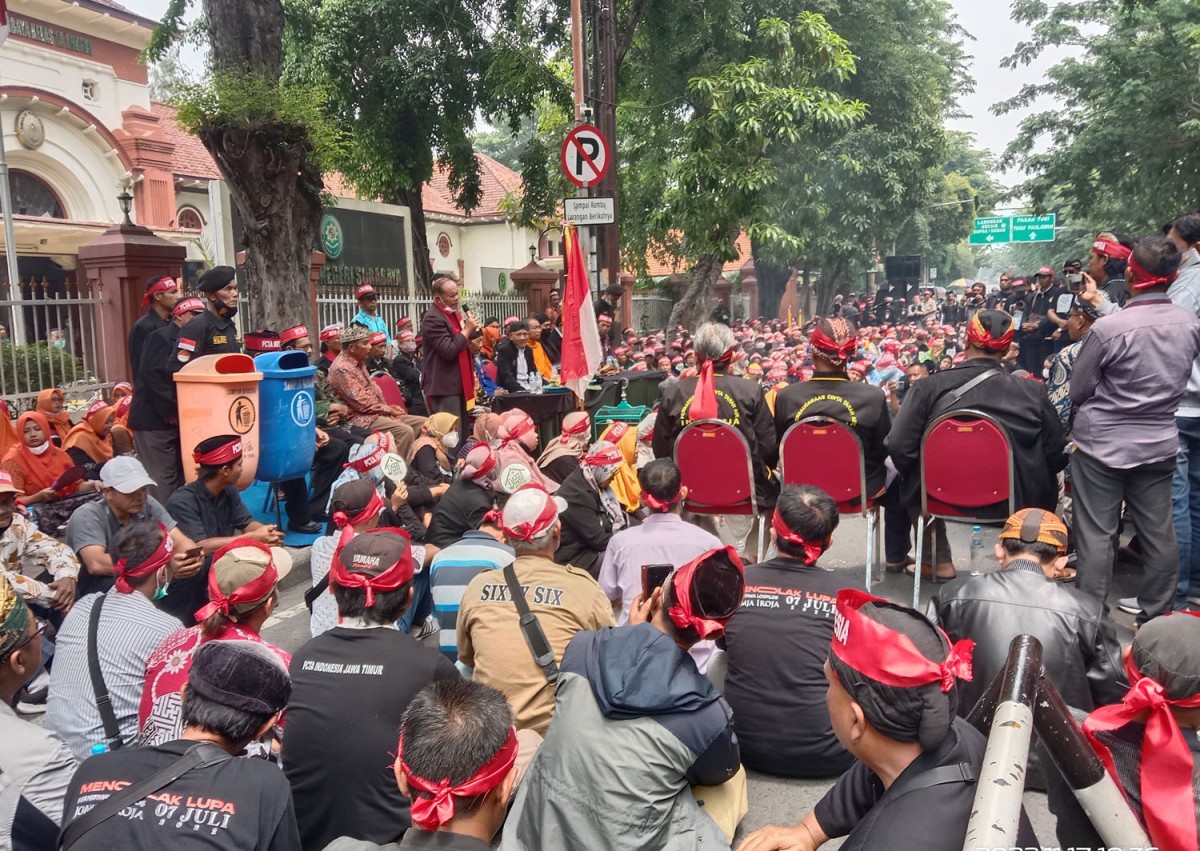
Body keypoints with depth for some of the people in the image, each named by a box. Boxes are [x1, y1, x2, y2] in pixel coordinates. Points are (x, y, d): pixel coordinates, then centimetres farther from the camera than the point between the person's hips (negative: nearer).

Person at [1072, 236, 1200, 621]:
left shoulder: (1107, 328, -20)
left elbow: (1078, 389, -9)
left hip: (1102, 443, -5)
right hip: (1159, 442, 5)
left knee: (1096, 532, 3)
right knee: (1159, 529, 15)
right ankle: (1156, 608, 29)